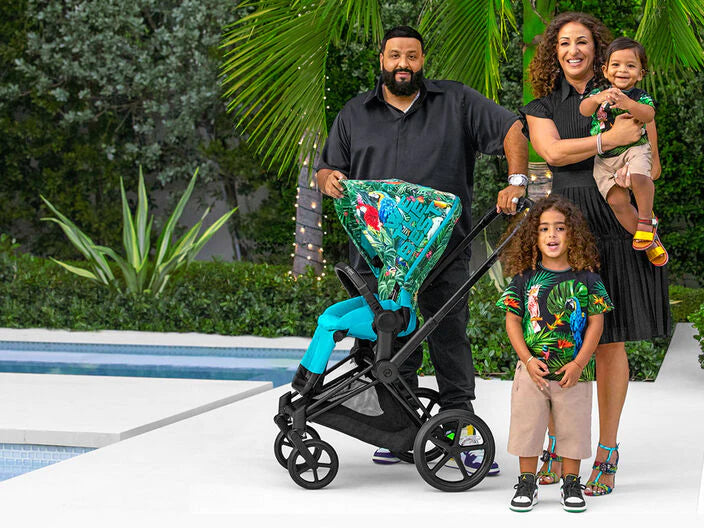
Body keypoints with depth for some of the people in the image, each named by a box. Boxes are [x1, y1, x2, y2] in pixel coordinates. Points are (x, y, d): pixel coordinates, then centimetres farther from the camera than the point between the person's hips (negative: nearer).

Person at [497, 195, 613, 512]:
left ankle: (571, 485, 21)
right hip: (532, 370, 0)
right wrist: (528, 360, -11)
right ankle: (527, 485, 19)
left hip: (574, 371, 0)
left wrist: (579, 363, -10)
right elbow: (512, 320, -1)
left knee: (572, 427, 7)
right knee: (527, 425, 6)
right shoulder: (525, 277, -1)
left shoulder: (586, 278, -2)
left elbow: (596, 322, -2)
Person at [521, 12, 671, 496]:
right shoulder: (542, 108, 14)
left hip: (617, 228, 0)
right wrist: (610, 139, -12)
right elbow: (553, 151, -6)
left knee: (610, 342, 1)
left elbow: (653, 164, 13)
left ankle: (607, 453, 9)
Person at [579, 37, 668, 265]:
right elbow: (584, 110, -13)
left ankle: (646, 219, -10)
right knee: (617, 200, -12)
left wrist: (627, 103, -41)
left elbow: (648, 115, -22)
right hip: (604, 158, 3)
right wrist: (597, 99, -36)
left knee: (638, 177, -35)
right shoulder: (598, 94, 6)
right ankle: (648, 241, 6)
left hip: (634, 148, -2)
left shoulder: (641, 96, 0)